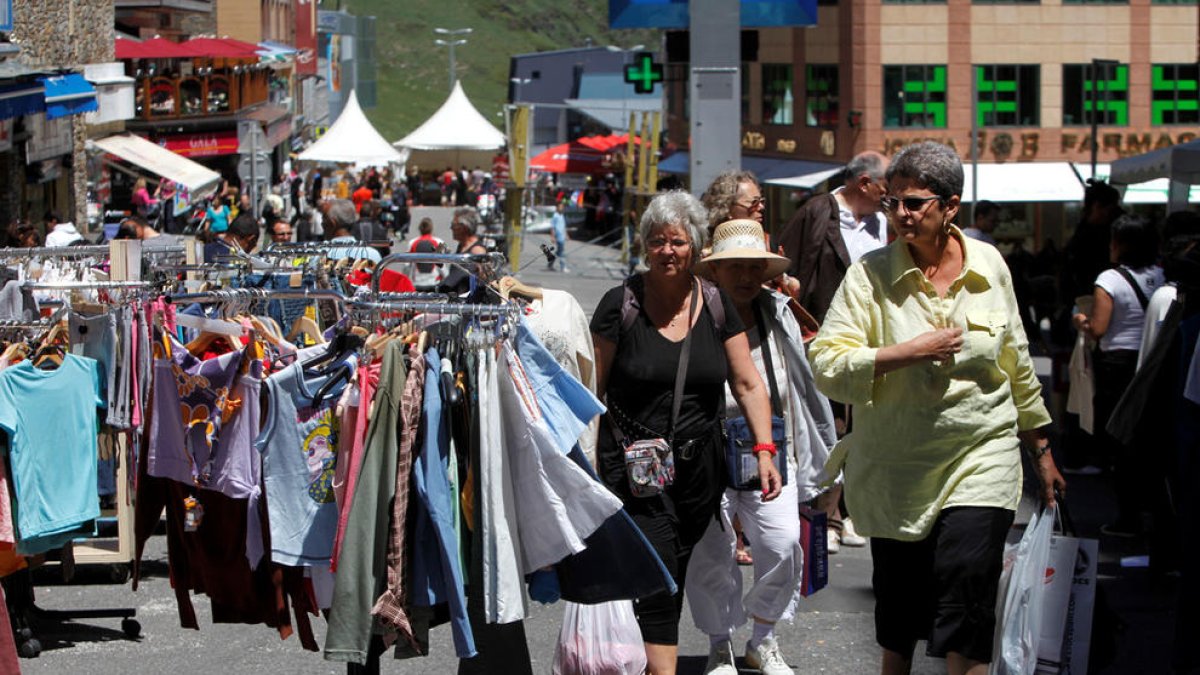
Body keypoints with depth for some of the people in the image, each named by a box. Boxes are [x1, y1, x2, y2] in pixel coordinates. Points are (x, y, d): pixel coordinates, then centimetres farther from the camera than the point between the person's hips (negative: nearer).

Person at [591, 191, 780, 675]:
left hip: (699, 468, 4)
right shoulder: (621, 305, -4)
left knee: (673, 582, 11)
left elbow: (748, 384, 7)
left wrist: (764, 449, -3)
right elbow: (592, 389, -2)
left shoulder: (715, 305, 5)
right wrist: (587, 460, -8)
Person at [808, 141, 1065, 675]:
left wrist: (1041, 452, 20)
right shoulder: (870, 274, -5)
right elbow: (826, 365, -13)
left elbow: (1017, 367, 14)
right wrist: (908, 353, -22)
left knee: (965, 592, -17)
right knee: (898, 606, 10)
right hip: (894, 466, 0)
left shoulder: (989, 265, 3)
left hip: (980, 457, 0)